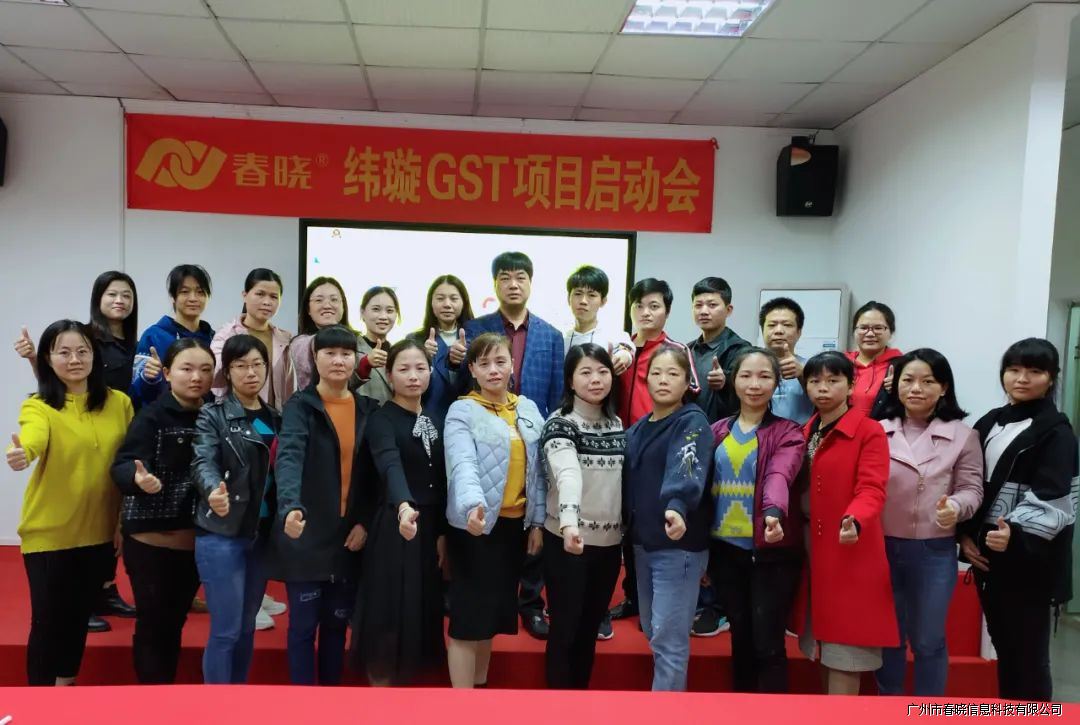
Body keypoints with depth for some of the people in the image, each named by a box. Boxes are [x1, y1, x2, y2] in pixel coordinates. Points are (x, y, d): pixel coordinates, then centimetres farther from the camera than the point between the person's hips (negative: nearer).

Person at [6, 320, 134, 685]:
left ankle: (67, 689, 39)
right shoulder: (38, 406, -10)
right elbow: (34, 438, -33)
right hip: (49, 533, -3)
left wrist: (127, 522, 3)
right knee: (48, 621, 5)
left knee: (78, 618, 19)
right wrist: (23, 453, -55)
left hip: (100, 533, 3)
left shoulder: (119, 403, 0)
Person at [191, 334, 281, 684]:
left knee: (247, 627, 14)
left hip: (262, 534, 5)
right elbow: (203, 462, -21)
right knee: (226, 630, -3)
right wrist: (213, 490, -42)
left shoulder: (275, 418, 11)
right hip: (222, 534, -5)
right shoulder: (212, 415, -5)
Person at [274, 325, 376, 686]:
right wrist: (291, 507, -42)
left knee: (337, 623, 15)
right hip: (307, 535, -4)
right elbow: (288, 456, -25)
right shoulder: (300, 405, -8)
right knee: (304, 624, 5)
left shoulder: (368, 409, 6)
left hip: (349, 536, 4)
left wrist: (365, 522, -3)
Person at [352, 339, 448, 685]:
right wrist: (404, 506, -49)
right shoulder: (382, 419, -11)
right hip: (394, 528, -6)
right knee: (389, 615, -1)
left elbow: (441, 481, 11)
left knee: (423, 611, 12)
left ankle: (404, 679, 26)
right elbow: (391, 466, -31)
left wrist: (442, 532, 5)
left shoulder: (434, 420, 9)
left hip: (430, 527, 6)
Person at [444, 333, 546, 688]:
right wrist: (473, 505, -41)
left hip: (514, 525, 5)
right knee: (469, 614, -1)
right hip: (476, 525, -5)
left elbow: (537, 470, 10)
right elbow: (463, 463, -24)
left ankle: (481, 685, 33)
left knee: (493, 610, 17)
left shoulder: (528, 409, 9)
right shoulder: (462, 411, -8)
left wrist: (537, 522, 7)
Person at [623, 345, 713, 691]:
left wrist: (676, 507, -48)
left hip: (679, 545, -8)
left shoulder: (693, 422, -12)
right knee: (653, 632, 17)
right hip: (643, 542, 8)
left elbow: (686, 468, -31)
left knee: (668, 637, -3)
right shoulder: (638, 428, 12)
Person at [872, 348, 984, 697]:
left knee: (928, 640, 10)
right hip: (882, 547, 2)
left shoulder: (962, 435, 0)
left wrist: (956, 506, -23)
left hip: (934, 551, -1)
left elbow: (972, 488, -3)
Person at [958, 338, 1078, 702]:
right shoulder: (988, 424, 11)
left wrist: (1015, 534, -33)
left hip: (1030, 560, -6)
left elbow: (1049, 501, -17)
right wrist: (965, 535, 0)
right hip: (988, 555, 6)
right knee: (1004, 649, 14)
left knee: (1028, 655, 1)